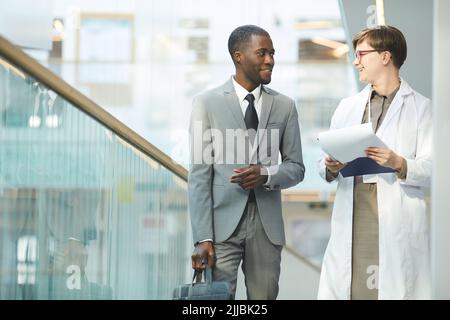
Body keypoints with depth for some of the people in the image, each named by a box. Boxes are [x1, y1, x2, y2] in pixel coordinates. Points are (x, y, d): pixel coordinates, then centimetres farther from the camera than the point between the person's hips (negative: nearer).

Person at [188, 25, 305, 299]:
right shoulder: (207, 103, 0)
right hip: (223, 223, -3)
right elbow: (199, 175, -4)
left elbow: (296, 168, 12)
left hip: (267, 225, 3)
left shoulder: (285, 106, 9)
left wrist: (266, 174, -11)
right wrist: (203, 238, -11)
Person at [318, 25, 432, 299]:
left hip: (397, 224, -4)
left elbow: (432, 170, -4)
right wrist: (331, 168, -5)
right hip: (351, 222, 4)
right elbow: (325, 166, 17)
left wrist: (399, 164, -21)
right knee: (344, 288, -2)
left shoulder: (420, 107, 3)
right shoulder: (348, 107, 19)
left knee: (394, 290, -7)